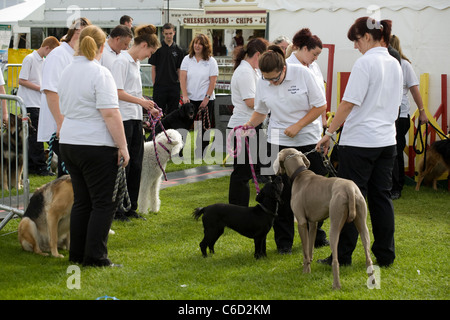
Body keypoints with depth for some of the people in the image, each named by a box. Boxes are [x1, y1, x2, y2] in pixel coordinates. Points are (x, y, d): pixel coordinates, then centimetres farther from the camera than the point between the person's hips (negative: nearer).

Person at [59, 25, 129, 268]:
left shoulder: (67, 72, 12)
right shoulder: (100, 73, -13)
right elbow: (110, 114, -18)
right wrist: (122, 146, -14)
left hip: (68, 144, 8)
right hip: (96, 146, -8)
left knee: (81, 200, 13)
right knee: (103, 203, -2)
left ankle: (77, 254, 15)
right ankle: (95, 257, -4)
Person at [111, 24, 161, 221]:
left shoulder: (135, 63, 17)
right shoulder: (122, 61, -12)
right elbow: (118, 92, -18)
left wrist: (149, 108, 16)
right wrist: (141, 101, -20)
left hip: (135, 119, 9)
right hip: (123, 118, -9)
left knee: (136, 165, 10)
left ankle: (130, 208, 17)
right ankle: (117, 210, 3)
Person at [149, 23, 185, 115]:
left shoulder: (178, 50, 8)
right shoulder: (157, 48, 0)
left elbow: (179, 69, 10)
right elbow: (153, 68, 0)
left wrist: (178, 82, 2)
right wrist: (154, 84, -6)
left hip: (174, 86, 3)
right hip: (160, 86, -3)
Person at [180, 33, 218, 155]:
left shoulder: (211, 61, -2)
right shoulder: (187, 59, 4)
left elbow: (212, 81, -5)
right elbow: (182, 78, -1)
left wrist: (206, 98, -11)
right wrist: (185, 95, -12)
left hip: (206, 100, -2)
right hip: (190, 99, 2)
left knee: (204, 127, 3)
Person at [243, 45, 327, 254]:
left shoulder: (302, 74, -12)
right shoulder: (263, 85, -1)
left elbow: (320, 106, -8)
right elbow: (260, 111, 13)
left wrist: (297, 126, -15)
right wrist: (250, 124, -7)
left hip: (309, 140, -2)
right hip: (280, 142, 2)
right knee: (283, 191, -1)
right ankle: (284, 241, 8)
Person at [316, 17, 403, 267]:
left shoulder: (366, 63, -14)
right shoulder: (395, 64, 11)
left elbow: (349, 103, -16)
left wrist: (330, 133, -10)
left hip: (359, 141, -7)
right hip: (387, 141, 7)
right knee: (382, 196, 11)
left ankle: (343, 255, 5)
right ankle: (386, 254, 14)